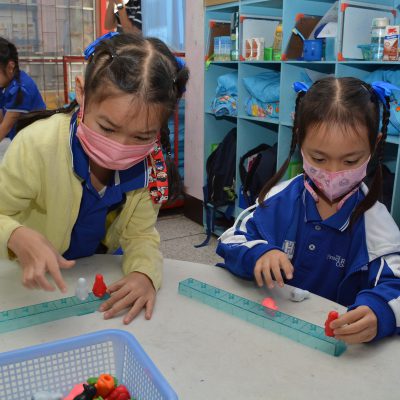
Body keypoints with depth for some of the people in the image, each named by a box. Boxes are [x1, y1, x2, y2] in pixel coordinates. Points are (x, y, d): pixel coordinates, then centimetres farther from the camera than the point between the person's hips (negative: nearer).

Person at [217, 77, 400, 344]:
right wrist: (258, 255, -22)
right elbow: (231, 242, 0)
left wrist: (377, 313, -37)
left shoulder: (374, 222, -7)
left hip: (336, 340, -1)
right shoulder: (280, 199, -1)